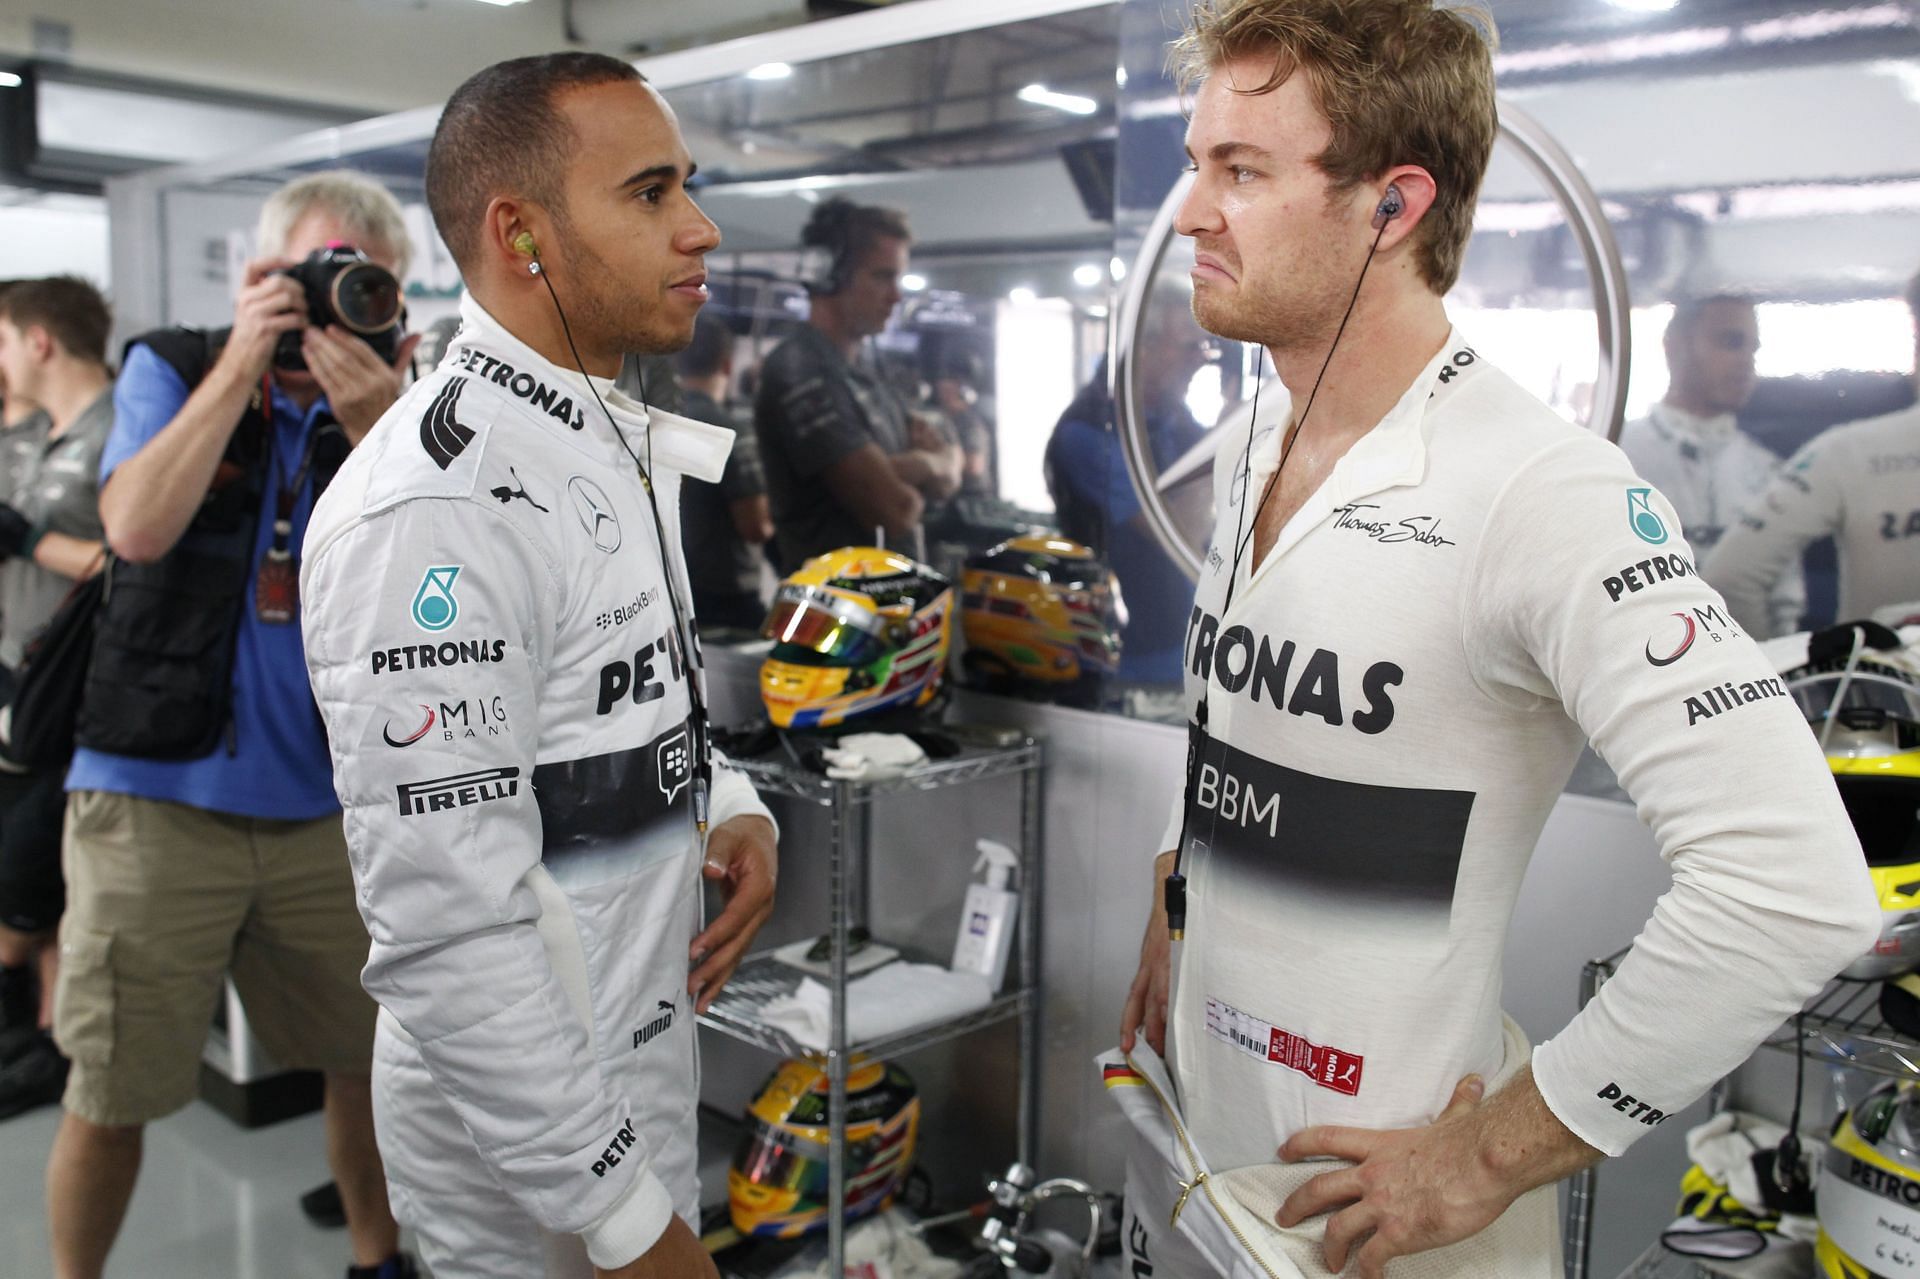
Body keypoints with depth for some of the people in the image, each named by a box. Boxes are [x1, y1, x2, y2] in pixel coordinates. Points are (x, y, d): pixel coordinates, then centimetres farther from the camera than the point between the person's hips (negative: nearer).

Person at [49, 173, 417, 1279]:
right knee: (112, 1095, 5)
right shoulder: (171, 370, 2)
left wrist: (376, 427, -23)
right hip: (157, 795, -2)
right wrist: (244, 362, -16)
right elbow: (137, 526, -16)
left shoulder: (388, 408, 5)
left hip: (324, 805, 3)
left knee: (373, 1054, 12)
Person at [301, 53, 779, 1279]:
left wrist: (731, 808, -3)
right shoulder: (437, 510, -26)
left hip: (647, 1067, 8)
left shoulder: (616, 448, 5)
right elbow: (451, 928, -27)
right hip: (531, 1147, -8)